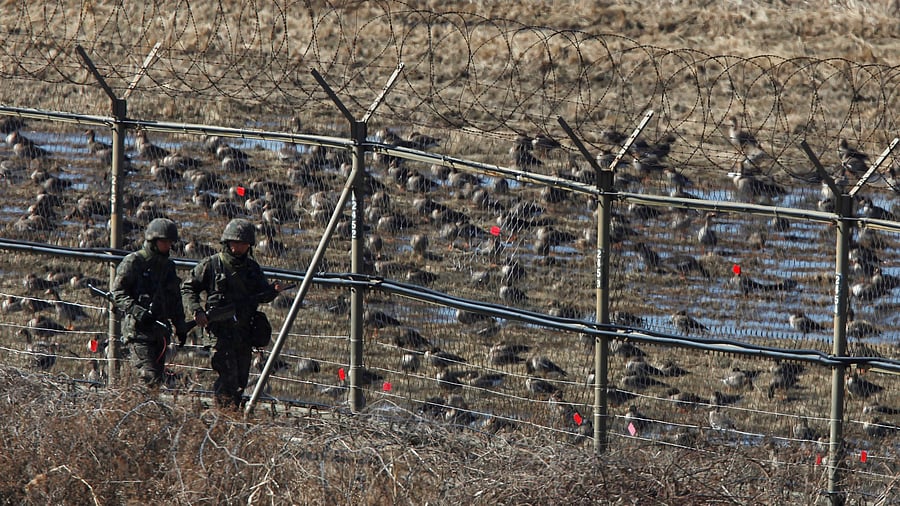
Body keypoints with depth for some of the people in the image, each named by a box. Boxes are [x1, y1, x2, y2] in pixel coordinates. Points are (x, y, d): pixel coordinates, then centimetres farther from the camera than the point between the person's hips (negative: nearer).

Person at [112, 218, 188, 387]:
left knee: (159, 378, 5)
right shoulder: (134, 262, -3)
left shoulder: (168, 266, 18)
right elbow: (117, 292, -7)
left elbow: (175, 300, 27)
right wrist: (137, 311, -21)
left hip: (161, 330, 7)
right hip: (138, 329, -7)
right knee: (149, 377, -17)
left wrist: (180, 326, 19)